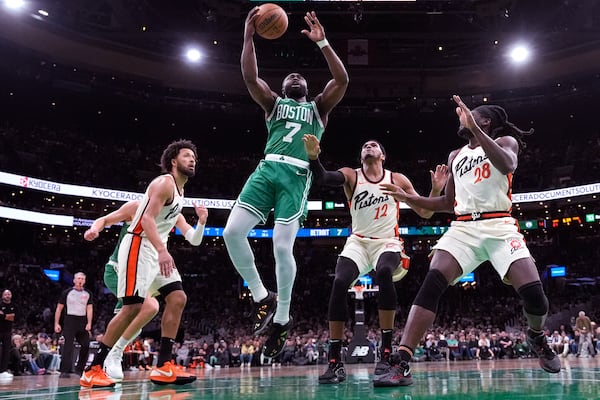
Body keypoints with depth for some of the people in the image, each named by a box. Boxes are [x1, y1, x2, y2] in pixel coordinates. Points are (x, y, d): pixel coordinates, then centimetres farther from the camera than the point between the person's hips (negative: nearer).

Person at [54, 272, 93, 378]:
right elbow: (59, 308, 3)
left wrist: (89, 323, -9)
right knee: (68, 345, -9)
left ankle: (79, 369, 16)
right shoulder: (67, 292, 1)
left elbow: (89, 309, 3)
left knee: (86, 345, 2)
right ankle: (64, 371, -8)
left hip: (83, 321, 4)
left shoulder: (88, 293, 8)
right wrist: (56, 324, -3)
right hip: (70, 320, -3)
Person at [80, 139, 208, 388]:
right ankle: (93, 369, -4)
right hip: (138, 247, -10)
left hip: (157, 252, 10)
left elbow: (193, 240, 25)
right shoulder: (164, 182, -9)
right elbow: (147, 218, -25)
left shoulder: (179, 194, 20)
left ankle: (163, 367, 0)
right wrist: (162, 251, -34)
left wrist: (201, 222, 7)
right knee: (134, 307, -14)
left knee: (178, 299, 0)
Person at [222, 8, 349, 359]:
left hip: (297, 176, -2)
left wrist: (322, 42, 3)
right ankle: (262, 297, 3)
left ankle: (282, 318, 5)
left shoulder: (318, 107, 22)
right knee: (232, 232, -14)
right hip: (267, 169, 3)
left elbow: (343, 80, 6)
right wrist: (249, 36, 2)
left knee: (282, 246, -13)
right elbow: (250, 77, 9)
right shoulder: (274, 104, 25)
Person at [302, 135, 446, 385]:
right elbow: (322, 178, -17)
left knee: (384, 272, -35)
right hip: (358, 242, 1)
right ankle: (335, 363, -19)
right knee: (339, 283, -25)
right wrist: (313, 157, -37)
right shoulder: (351, 175, 4)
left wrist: (436, 189, -10)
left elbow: (425, 213, 7)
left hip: (388, 242, -1)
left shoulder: (398, 179, 5)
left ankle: (386, 354, -30)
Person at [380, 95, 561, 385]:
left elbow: (508, 165, -18)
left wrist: (473, 127, -24)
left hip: (500, 227, -3)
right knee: (432, 283, -22)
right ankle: (402, 363, -29)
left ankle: (537, 337, 22)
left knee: (533, 293, -17)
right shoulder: (455, 156, 22)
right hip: (463, 228, 3)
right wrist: (408, 198, 15)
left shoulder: (505, 141, 8)